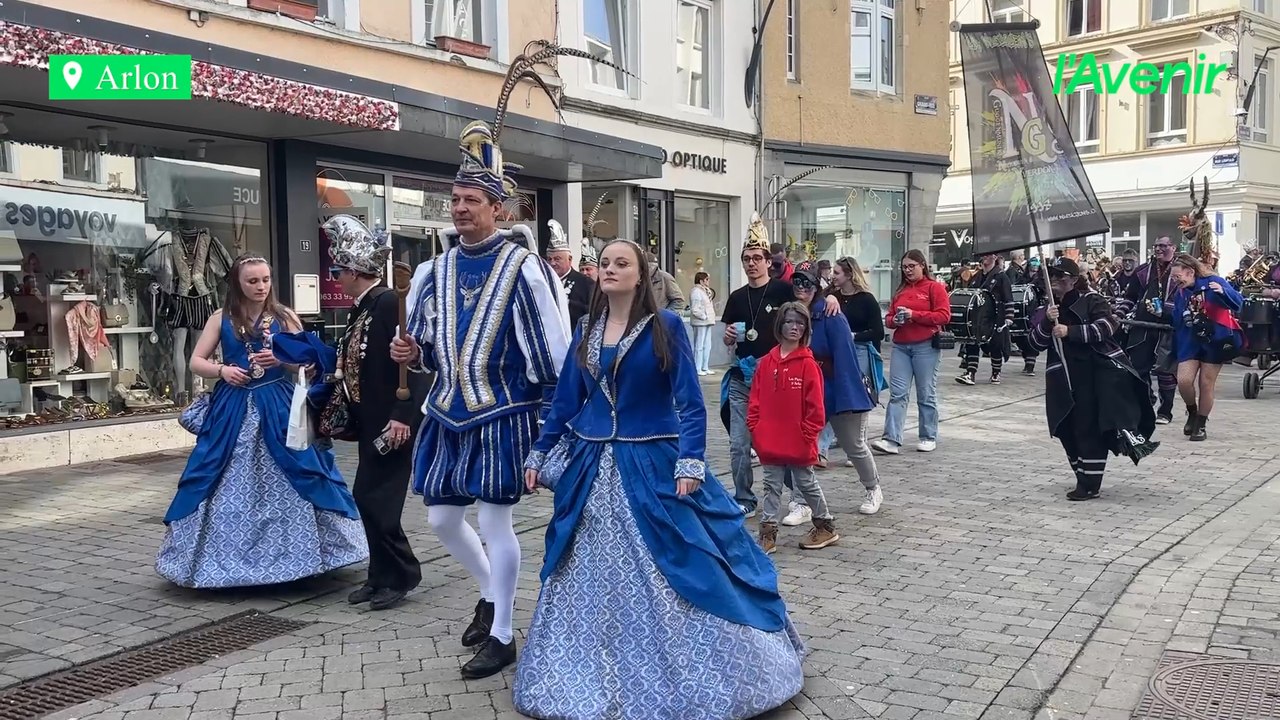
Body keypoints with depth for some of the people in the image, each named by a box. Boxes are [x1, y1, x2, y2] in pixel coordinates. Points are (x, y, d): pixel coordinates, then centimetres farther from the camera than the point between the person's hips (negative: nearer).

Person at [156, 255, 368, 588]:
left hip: (279, 407, -1)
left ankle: (293, 553, 11)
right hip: (233, 409, 1)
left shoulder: (284, 317, 4)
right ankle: (226, 558, 16)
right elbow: (196, 362, 7)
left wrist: (281, 359, -14)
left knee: (285, 484, -2)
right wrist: (222, 370, -12)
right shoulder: (221, 318, 5)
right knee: (230, 486, 3)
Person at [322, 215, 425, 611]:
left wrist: (402, 415, -25)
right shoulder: (361, 309, 12)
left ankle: (400, 575, 9)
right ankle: (383, 575, 24)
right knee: (369, 499, 12)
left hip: (392, 421, -9)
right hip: (371, 421, 9)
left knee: (375, 499, -6)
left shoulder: (389, 302, -16)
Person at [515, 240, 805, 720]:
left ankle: (682, 680, 17)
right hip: (591, 469, 4)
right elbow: (565, 401, 11)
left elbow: (689, 401, -9)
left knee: (678, 574, 0)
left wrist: (690, 462, -18)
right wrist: (539, 455, 9)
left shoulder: (666, 326, -7)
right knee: (592, 578, 12)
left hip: (653, 466, -4)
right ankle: (592, 676, 30)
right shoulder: (586, 331, 6)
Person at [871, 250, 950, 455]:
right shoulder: (900, 290, 17)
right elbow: (888, 318, 21)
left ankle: (929, 438, 16)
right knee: (897, 394, -4)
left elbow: (944, 316, -10)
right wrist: (894, 320, -3)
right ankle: (892, 440, -7)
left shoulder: (934, 287, 0)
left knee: (926, 395, 4)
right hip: (900, 346, 5)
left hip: (926, 346, -5)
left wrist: (914, 314, -15)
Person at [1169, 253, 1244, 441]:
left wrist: (1223, 292, -39)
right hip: (1190, 341, 4)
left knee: (1206, 385, 0)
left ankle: (1201, 425, 17)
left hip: (1215, 340, -4)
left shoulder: (1212, 282, -12)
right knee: (1184, 381, -11)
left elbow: (1238, 303, -24)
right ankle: (1192, 412, 18)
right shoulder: (1180, 293, 6)